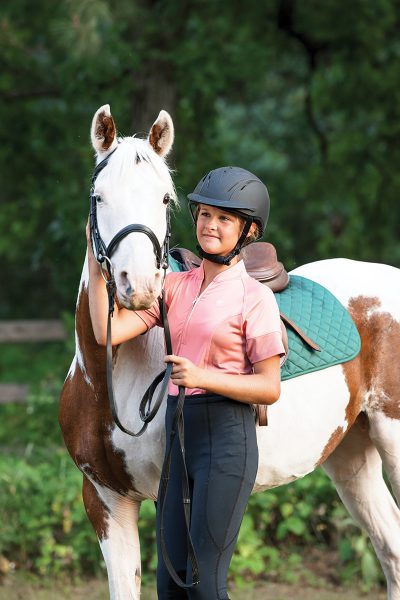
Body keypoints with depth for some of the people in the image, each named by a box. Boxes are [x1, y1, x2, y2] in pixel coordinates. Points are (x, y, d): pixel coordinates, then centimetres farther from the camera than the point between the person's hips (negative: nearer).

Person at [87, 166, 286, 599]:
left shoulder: (254, 296, -6)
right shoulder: (176, 286, 11)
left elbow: (270, 388, -7)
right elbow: (108, 332, 1)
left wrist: (203, 376, -20)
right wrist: (95, 261, -1)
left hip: (227, 438, -7)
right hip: (177, 433, 7)